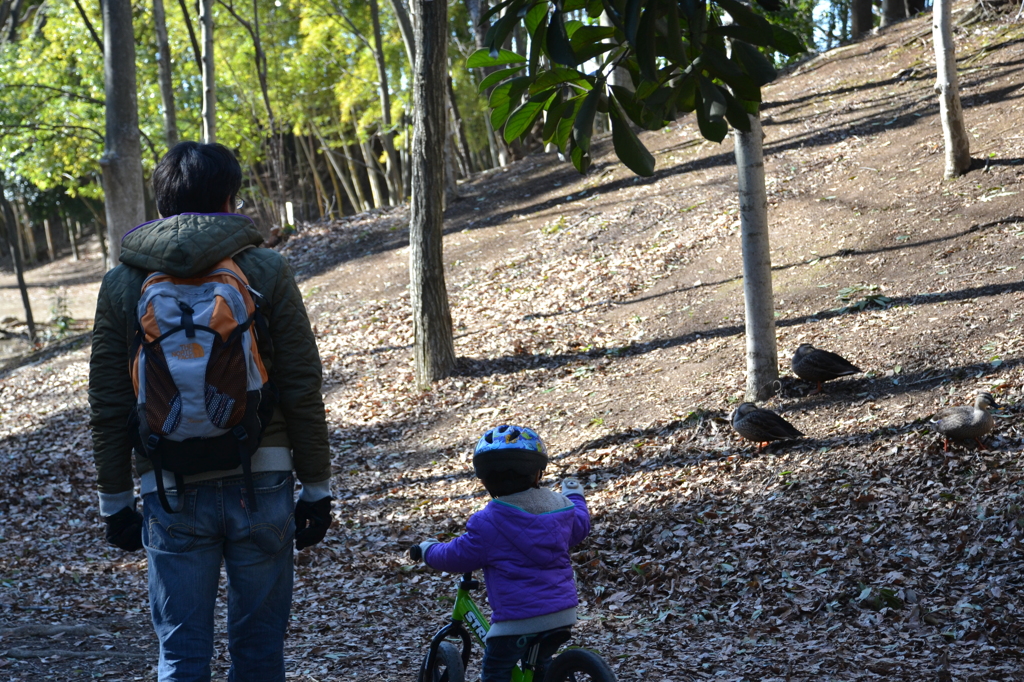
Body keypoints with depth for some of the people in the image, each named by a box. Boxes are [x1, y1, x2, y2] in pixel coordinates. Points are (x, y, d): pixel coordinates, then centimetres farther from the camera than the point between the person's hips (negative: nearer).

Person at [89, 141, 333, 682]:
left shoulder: (122, 282, 2)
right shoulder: (265, 271, -2)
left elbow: (107, 407, 3)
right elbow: (303, 391, -3)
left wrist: (115, 501, 12)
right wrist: (316, 488, 5)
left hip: (171, 491, 1)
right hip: (260, 481, 0)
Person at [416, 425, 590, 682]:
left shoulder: (487, 523, -14)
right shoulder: (560, 507, 2)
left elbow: (457, 557, -5)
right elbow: (579, 527, 24)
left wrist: (429, 550, 16)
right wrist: (575, 496, 45)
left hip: (518, 619, -6)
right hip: (562, 612, 6)